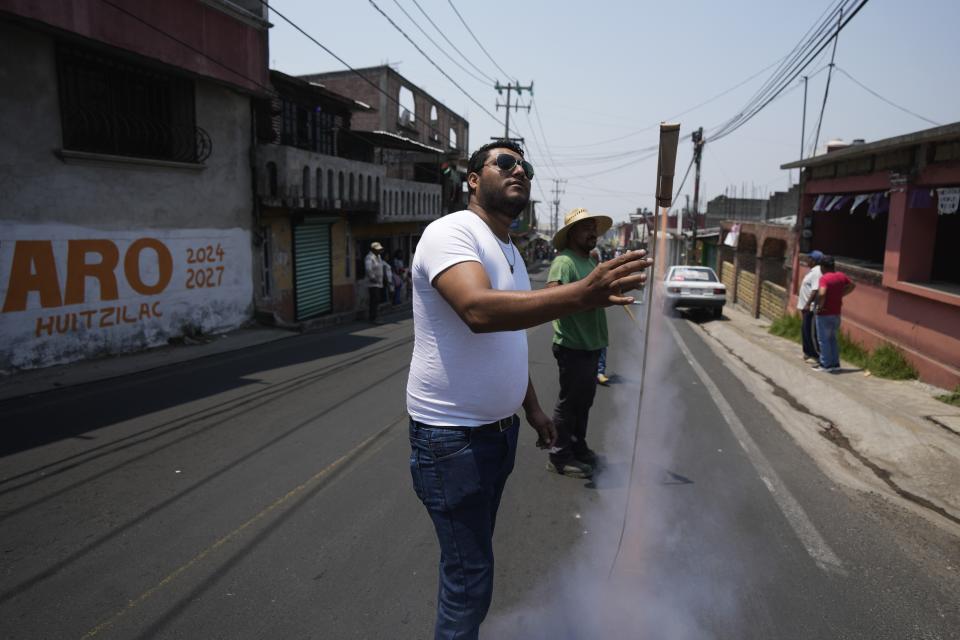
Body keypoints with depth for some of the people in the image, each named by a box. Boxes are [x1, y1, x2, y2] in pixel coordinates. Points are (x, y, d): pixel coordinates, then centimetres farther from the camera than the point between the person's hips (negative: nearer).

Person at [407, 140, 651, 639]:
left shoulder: (508, 251, 13)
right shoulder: (451, 233, -16)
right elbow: (479, 310, -36)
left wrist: (532, 408, 18)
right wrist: (582, 294, -46)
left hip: (499, 427, 9)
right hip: (452, 435, -9)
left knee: (472, 557, 22)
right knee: (469, 574, 0)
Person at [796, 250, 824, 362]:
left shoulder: (817, 272, -19)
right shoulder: (812, 270, 14)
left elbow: (815, 290, -26)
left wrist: (808, 304, -28)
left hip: (811, 307, -11)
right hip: (806, 306, 11)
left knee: (811, 332, -6)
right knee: (805, 330, 18)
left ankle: (816, 356, 1)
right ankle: (808, 352, 28)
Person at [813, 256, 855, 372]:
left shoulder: (824, 278, -19)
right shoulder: (841, 276, 4)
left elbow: (822, 294, -33)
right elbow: (852, 286, 21)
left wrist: (820, 306, -18)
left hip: (825, 314, -7)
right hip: (837, 313, 7)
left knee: (824, 340, 3)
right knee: (833, 338, 19)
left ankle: (825, 365, 7)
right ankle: (835, 363, 23)